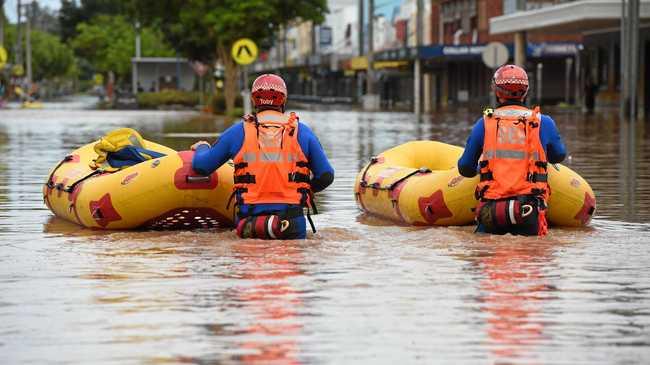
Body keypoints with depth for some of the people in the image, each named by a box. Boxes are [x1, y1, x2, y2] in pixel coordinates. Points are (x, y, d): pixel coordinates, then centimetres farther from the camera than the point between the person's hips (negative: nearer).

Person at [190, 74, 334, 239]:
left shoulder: (237, 132, 7)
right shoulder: (302, 132, 8)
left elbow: (201, 166, 15)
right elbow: (326, 176, 12)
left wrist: (202, 148, 39)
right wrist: (308, 189, 34)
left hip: (248, 218, 0)